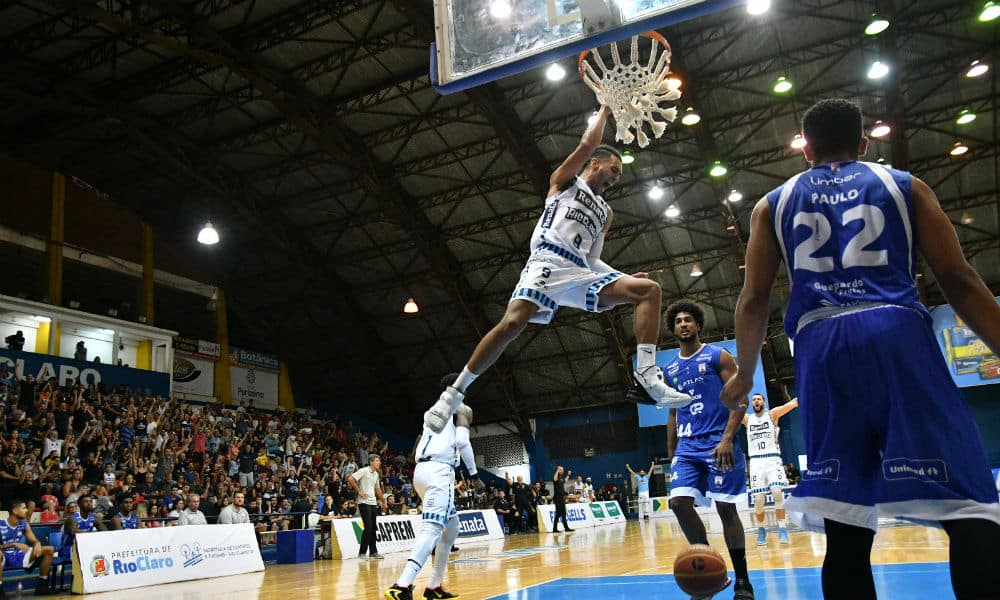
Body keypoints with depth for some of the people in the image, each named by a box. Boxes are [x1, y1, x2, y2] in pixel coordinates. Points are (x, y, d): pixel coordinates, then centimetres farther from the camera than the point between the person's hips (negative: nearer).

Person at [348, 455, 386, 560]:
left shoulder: (376, 474, 15)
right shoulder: (364, 471, -9)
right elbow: (350, 479, -17)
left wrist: (383, 501, 27)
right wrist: (359, 492, -15)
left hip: (373, 503, 8)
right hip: (364, 503, -8)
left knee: (373, 528, 9)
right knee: (368, 527, -11)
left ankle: (373, 552, 16)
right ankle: (362, 553, -3)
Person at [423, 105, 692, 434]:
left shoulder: (605, 213, 32)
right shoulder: (565, 180, 20)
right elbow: (588, 144, 4)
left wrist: (624, 277, 10)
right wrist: (606, 107, 17)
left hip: (580, 273, 6)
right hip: (548, 262, -6)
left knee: (649, 289, -8)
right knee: (513, 323, -28)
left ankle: (647, 375, -21)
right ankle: (452, 394, -18)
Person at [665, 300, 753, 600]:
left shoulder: (718, 356, 0)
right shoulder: (670, 370, 14)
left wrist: (727, 439, -18)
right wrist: (671, 453, 14)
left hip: (718, 443, -4)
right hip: (687, 446, 5)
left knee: (726, 508, -2)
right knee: (679, 502, -11)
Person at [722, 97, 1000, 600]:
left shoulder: (773, 204, 20)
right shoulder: (904, 185, 18)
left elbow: (754, 299, 13)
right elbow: (958, 280, 10)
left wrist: (745, 373, 24)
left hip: (821, 343, 2)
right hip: (897, 331, -1)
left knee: (844, 522, 3)